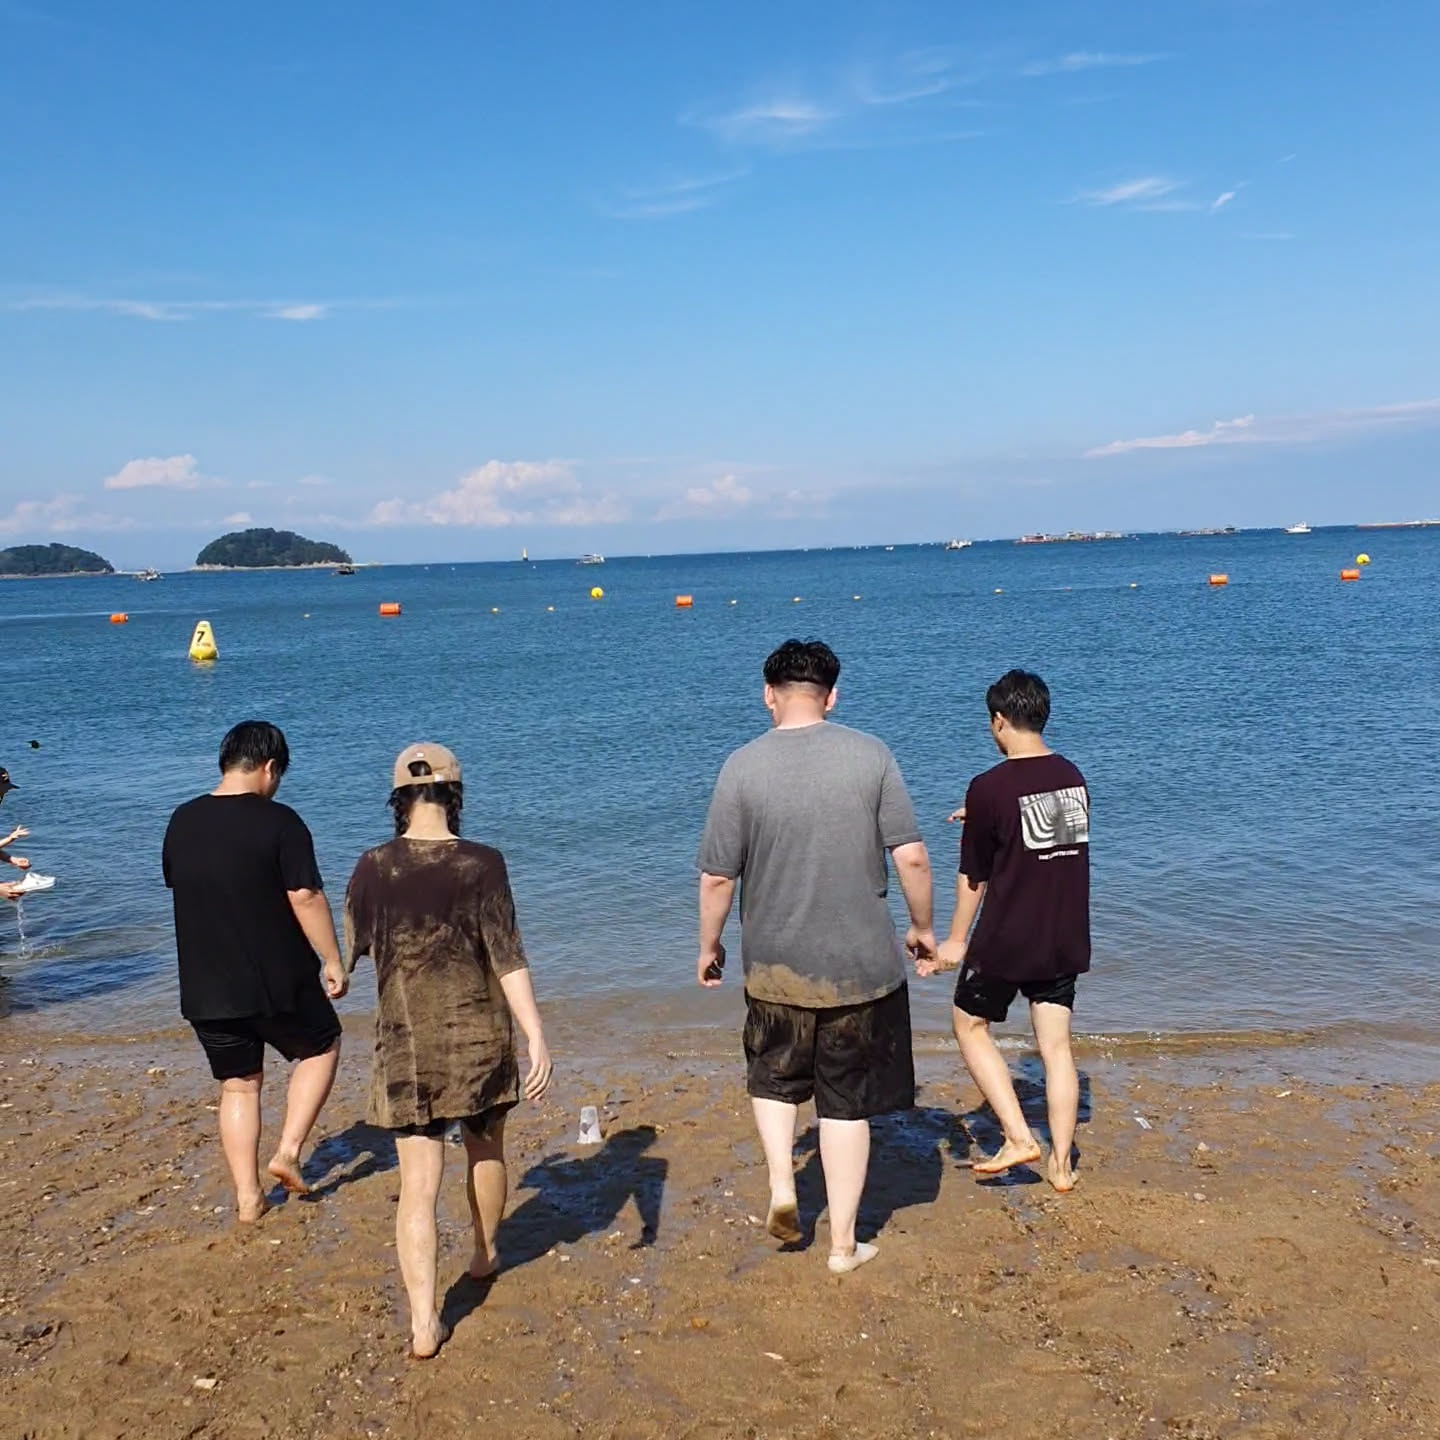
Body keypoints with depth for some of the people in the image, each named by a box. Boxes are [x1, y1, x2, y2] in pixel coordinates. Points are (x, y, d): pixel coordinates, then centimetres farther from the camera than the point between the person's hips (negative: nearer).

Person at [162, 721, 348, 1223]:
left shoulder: (182, 822, 4)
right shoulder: (279, 821, -15)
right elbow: (305, 897, -18)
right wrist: (333, 960, -9)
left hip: (206, 988, 5)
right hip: (277, 980, -5)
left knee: (238, 1086, 17)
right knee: (321, 1048, 20)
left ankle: (247, 1197, 19)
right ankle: (288, 1152, 11)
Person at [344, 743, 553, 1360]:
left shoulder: (373, 868, -5)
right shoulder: (480, 864, -11)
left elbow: (354, 947, 11)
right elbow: (508, 959, -15)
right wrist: (538, 1039, -14)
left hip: (406, 1044, 1)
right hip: (480, 1035, 0)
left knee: (418, 1183, 4)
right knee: (486, 1150, 24)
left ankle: (423, 1321, -3)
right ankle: (485, 1254, 45)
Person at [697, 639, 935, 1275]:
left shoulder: (743, 766, -8)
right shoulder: (871, 755, -6)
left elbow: (716, 877, -6)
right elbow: (911, 856, -6)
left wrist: (709, 946, 10)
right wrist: (923, 927, 9)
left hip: (776, 967, 0)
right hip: (862, 966, 0)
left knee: (774, 1077, 26)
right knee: (847, 1102, 12)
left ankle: (781, 1185, 10)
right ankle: (843, 1245, 21)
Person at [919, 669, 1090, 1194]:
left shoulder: (989, 788, -15)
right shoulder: (1073, 777, 3)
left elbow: (973, 875, -8)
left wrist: (956, 941, 4)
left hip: (1006, 940, -5)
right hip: (1066, 939, 6)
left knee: (971, 1026, 14)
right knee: (1056, 1045, 11)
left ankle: (1018, 1138, 7)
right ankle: (1061, 1163, 16)